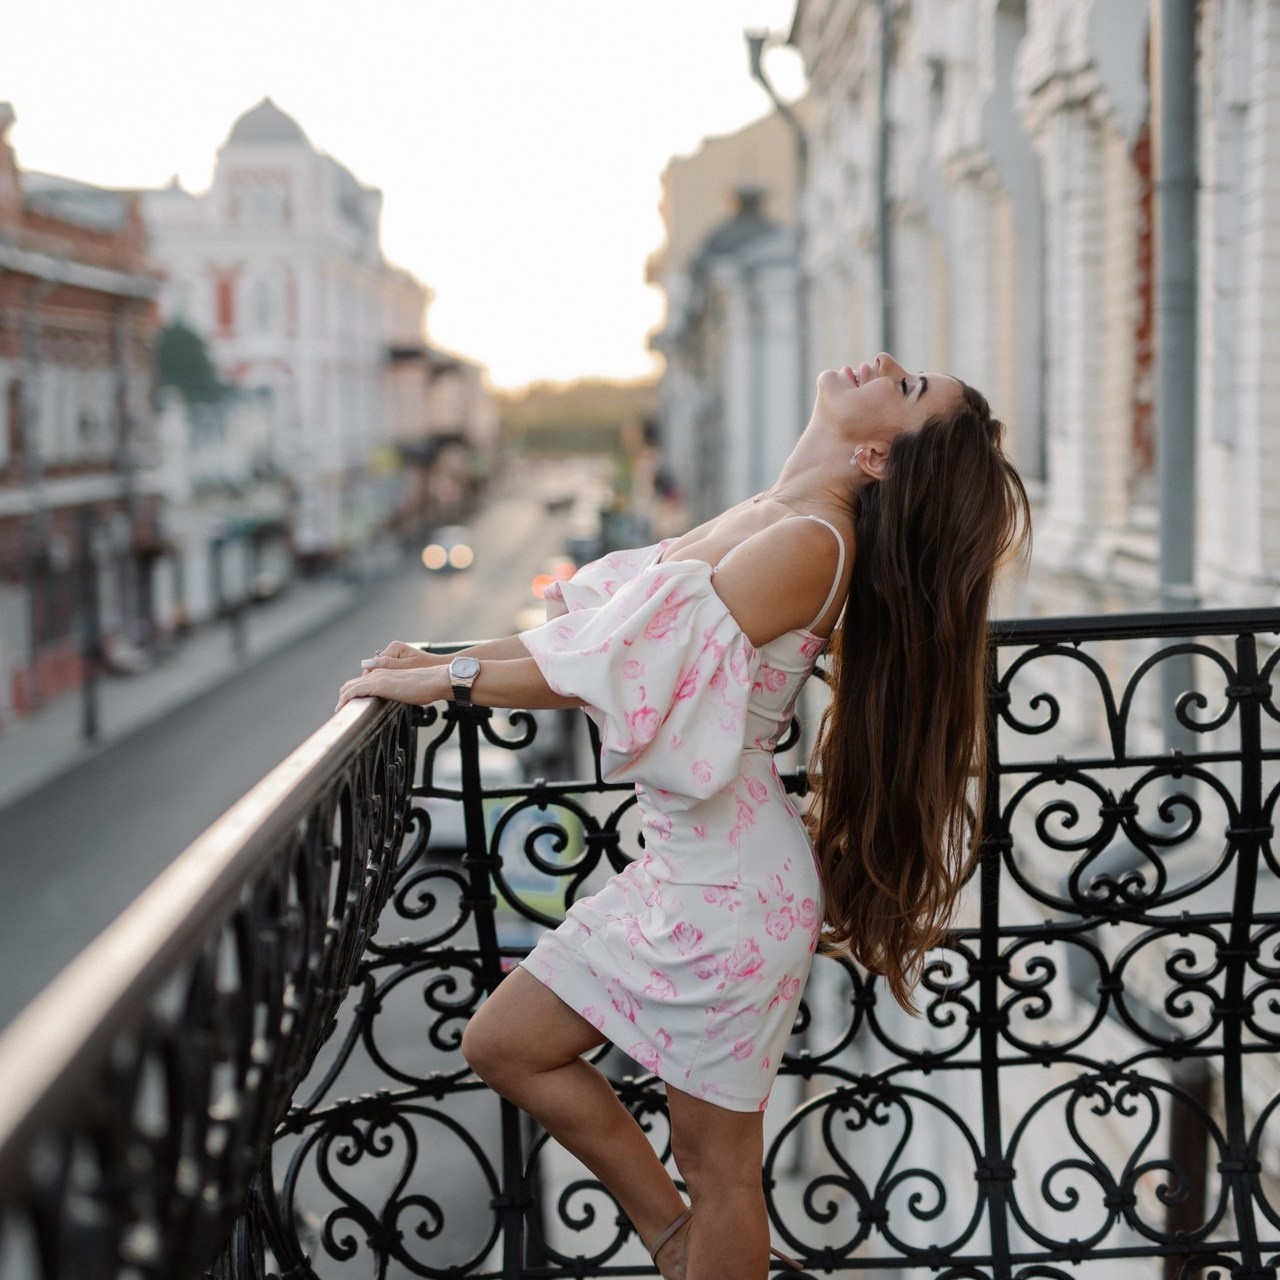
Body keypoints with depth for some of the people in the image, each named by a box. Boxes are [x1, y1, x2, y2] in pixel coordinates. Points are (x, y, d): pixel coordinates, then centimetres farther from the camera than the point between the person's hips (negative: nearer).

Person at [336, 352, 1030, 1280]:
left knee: (718, 1163, 5)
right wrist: (445, 660, 2)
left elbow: (630, 663, -25)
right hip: (682, 864, 10)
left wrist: (445, 682, -16)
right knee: (505, 1044, 17)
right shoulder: (761, 516, 7)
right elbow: (611, 618, 11)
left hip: (731, 886, -10)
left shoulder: (808, 542, -21)